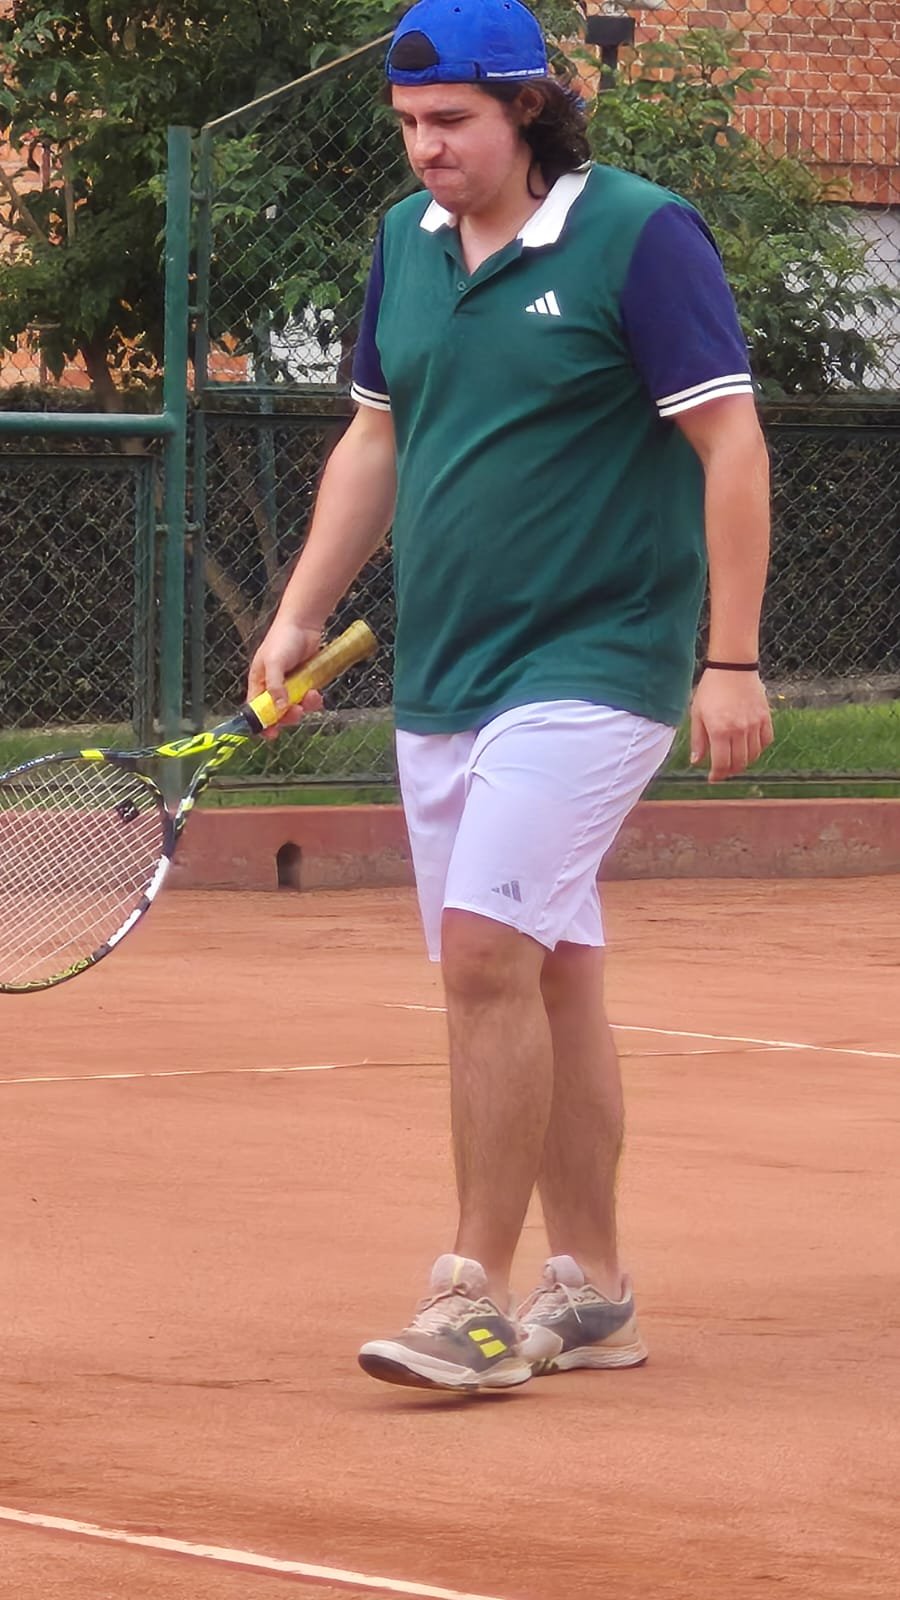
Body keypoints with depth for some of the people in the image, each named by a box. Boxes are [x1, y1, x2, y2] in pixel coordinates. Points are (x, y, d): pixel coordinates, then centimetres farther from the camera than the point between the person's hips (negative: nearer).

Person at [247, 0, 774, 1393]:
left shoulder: (643, 236, -10)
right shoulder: (407, 242, 10)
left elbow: (730, 446, -10)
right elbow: (375, 440, 20)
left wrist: (732, 660, -14)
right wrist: (304, 612, 12)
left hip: (593, 666, -7)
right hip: (440, 677, 7)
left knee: (489, 953, -18)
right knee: (550, 976, 10)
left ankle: (479, 1297, -14)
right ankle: (591, 1292, 17)